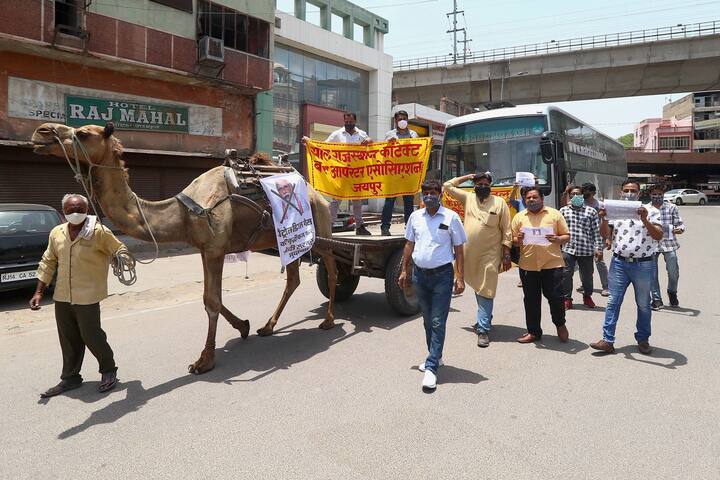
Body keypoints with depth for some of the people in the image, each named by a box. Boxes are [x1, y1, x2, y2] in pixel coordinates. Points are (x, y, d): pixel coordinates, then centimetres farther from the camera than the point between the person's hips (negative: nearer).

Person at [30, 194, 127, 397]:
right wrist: (39, 292, 9)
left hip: (87, 297, -5)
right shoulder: (56, 233, 6)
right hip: (62, 297, 5)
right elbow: (48, 263, 12)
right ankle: (70, 378, 28)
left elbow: (120, 249, -1)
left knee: (91, 336, 1)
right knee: (68, 339, 14)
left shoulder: (99, 232, -10)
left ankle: (109, 371, 22)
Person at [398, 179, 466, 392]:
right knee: (428, 320, 16)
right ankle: (435, 356, 32)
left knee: (438, 322, -6)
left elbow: (459, 249, -4)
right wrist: (404, 271, 11)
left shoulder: (451, 217, -5)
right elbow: (409, 245, 14)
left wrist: (460, 277, -9)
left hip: (442, 274, -5)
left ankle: (431, 368, -5)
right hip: (420, 274, 5)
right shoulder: (415, 216, 6)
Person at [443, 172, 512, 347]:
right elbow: (447, 185, 14)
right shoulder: (468, 198, 8)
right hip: (470, 254, 4)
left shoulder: (499, 203, 0)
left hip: (490, 255, -4)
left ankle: (483, 329, -3)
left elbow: (506, 231, -2)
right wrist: (466, 177, 13)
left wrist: (507, 254, -6)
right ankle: (485, 318, 36)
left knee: (485, 292, -6)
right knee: (477, 288, 17)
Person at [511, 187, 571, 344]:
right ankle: (534, 332, 22)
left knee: (555, 297, -1)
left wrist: (557, 239, -15)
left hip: (552, 264, -2)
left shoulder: (554, 214, 5)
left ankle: (560, 324, 27)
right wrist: (518, 240, -10)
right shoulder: (519, 217, 10)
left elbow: (567, 236, 7)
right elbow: (513, 241, 13)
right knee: (531, 300, 8)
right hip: (528, 265, 2)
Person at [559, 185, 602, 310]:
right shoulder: (563, 210, 7)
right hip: (568, 249, 0)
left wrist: (598, 248, -2)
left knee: (587, 275, 11)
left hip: (586, 249, 0)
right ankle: (567, 299, 14)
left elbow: (596, 231, 3)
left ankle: (587, 297, 33)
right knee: (566, 275, 1)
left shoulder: (591, 211, 4)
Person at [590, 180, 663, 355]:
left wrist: (645, 220, -25)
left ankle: (643, 340, 25)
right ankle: (607, 340, 1)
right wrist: (603, 219, -16)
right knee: (613, 302, 0)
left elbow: (658, 235, -11)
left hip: (643, 264, -1)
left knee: (643, 304, 10)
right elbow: (605, 234, 1)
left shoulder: (650, 211, -1)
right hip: (619, 263, 2)